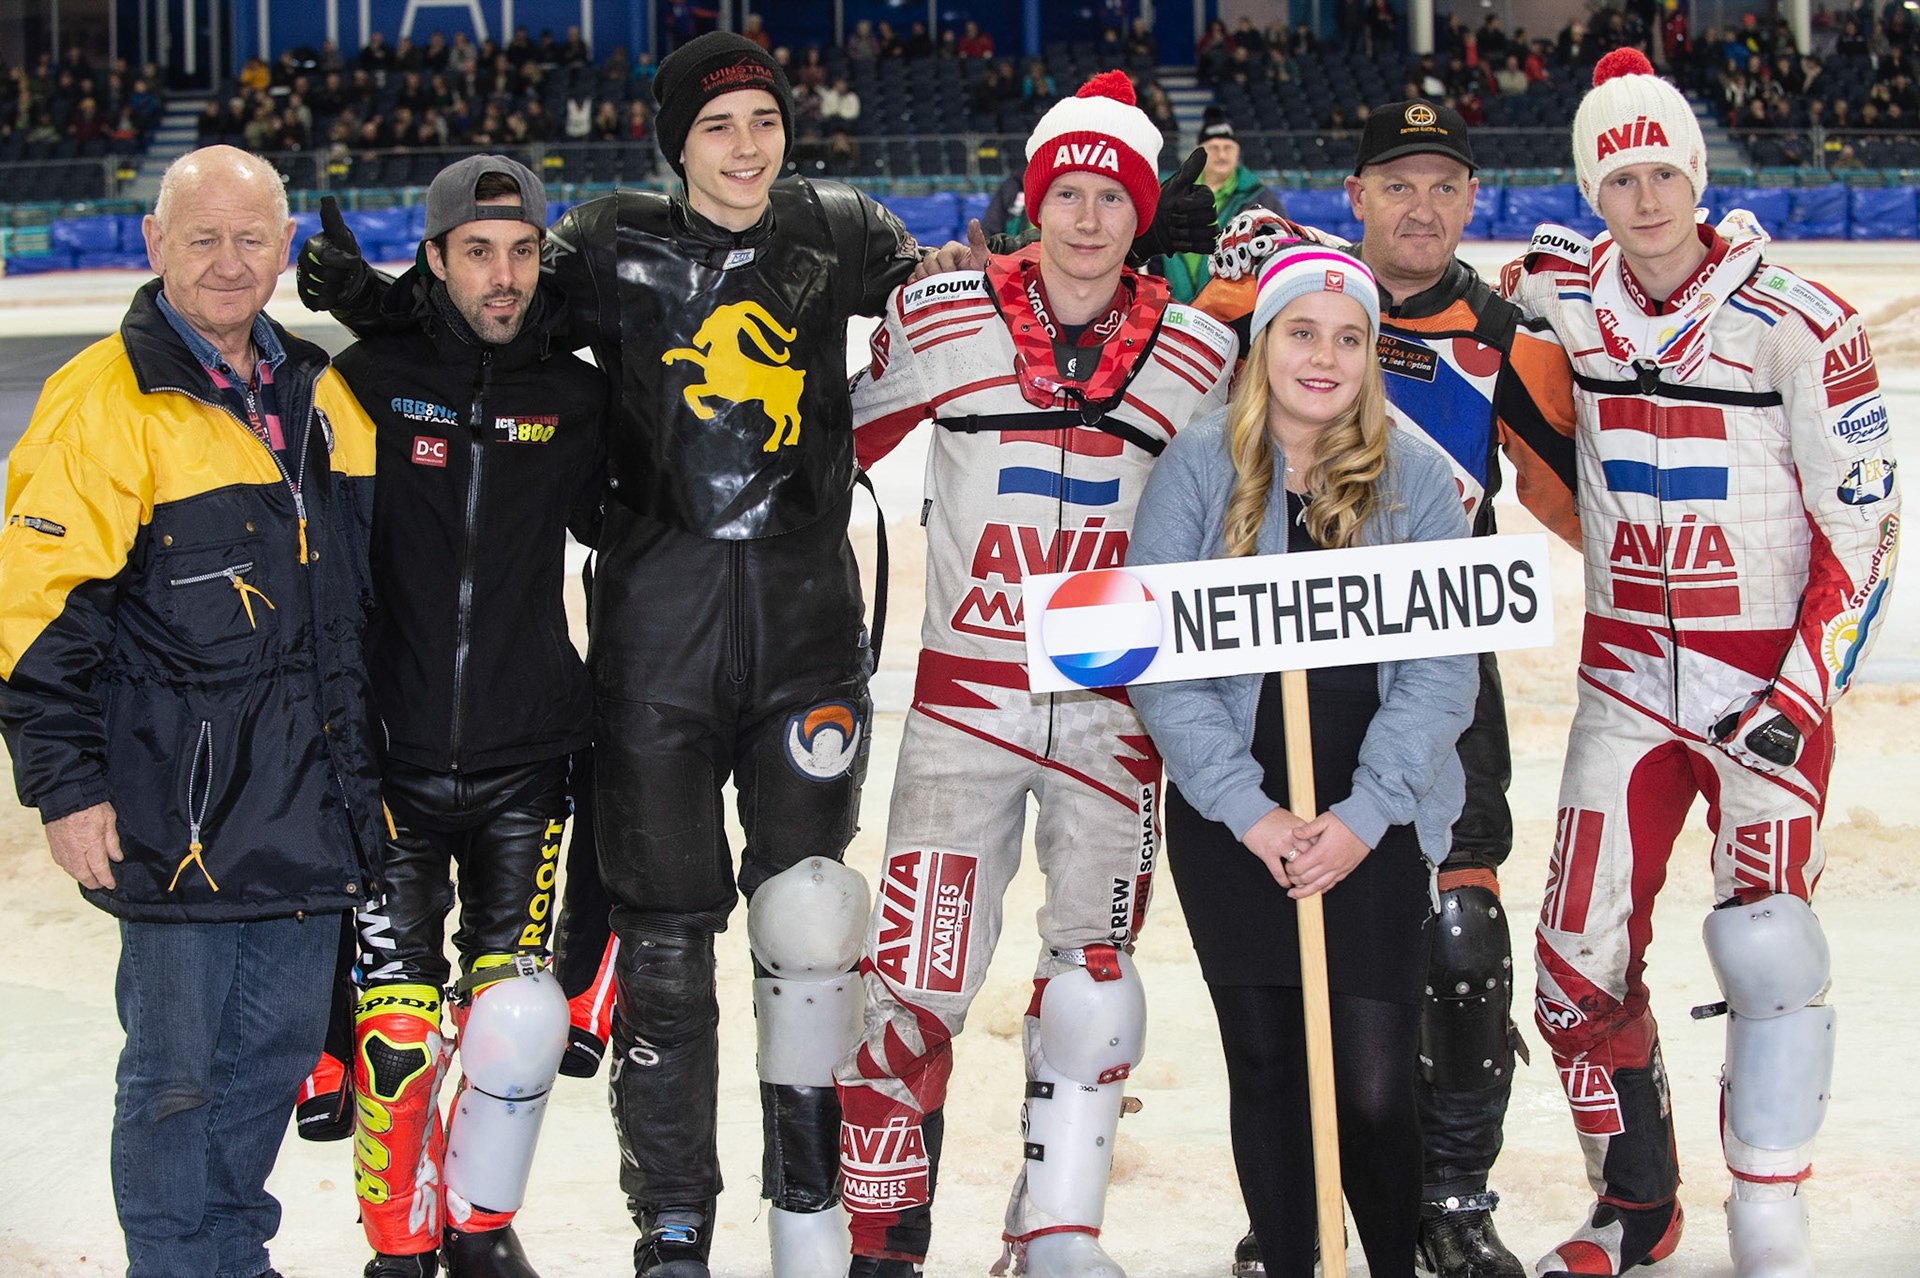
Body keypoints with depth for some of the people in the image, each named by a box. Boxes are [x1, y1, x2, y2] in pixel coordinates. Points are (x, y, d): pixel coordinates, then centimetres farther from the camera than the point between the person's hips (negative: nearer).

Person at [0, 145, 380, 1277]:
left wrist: (369, 766, 21)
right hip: (176, 812, -6)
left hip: (312, 802, 6)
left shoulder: (323, 397, 12)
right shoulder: (103, 403, -10)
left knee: (278, 1048, 14)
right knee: (177, 1068, 1)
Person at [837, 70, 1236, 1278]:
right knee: (917, 981, -4)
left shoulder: (1198, 353, 2)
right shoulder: (942, 318, -3)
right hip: (964, 702, -2)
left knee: (1092, 983, 4)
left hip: (1113, 711, 2)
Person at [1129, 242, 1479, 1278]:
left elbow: (1442, 668, -2)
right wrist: (1249, 809, -11)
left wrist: (1365, 814, -11)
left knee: (1372, 1085, -5)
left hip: (1375, 823, 0)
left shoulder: (1416, 478, 1)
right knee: (1265, 1069, 7)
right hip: (1231, 821, 1)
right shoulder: (1197, 468, -1)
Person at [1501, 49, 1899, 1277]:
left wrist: (1804, 695, -14)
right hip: (1626, 672, 4)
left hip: (1767, 668, -4)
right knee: (1582, 954, 4)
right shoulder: (1564, 296, -1)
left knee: (1766, 945, -12)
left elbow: (1864, 526, -9)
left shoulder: (1799, 324, -13)